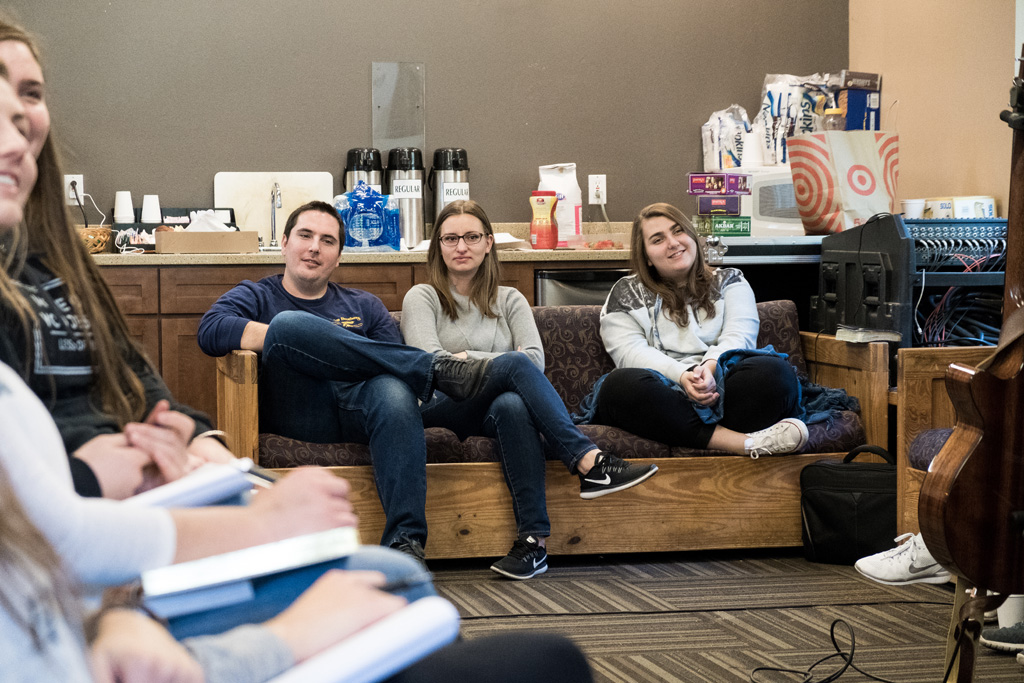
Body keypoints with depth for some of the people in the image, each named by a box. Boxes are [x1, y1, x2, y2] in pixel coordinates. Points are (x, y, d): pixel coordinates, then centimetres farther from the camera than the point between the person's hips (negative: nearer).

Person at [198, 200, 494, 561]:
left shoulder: (363, 306, 31)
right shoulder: (255, 297, 24)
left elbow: (393, 363, 16)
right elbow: (211, 331, 1)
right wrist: (287, 336, -6)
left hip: (359, 403, 2)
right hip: (297, 408, -2)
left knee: (394, 390, -36)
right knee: (289, 324, -31)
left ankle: (404, 541, -47)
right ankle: (438, 369, -27)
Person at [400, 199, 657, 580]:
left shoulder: (509, 300, 23)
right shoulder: (422, 298, 14)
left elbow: (537, 358, 5)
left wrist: (471, 360, -7)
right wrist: (508, 360, -6)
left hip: (492, 412, 2)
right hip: (441, 411, -2)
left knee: (513, 405, -38)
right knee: (514, 366, -32)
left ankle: (534, 538, -45)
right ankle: (588, 462, -41)